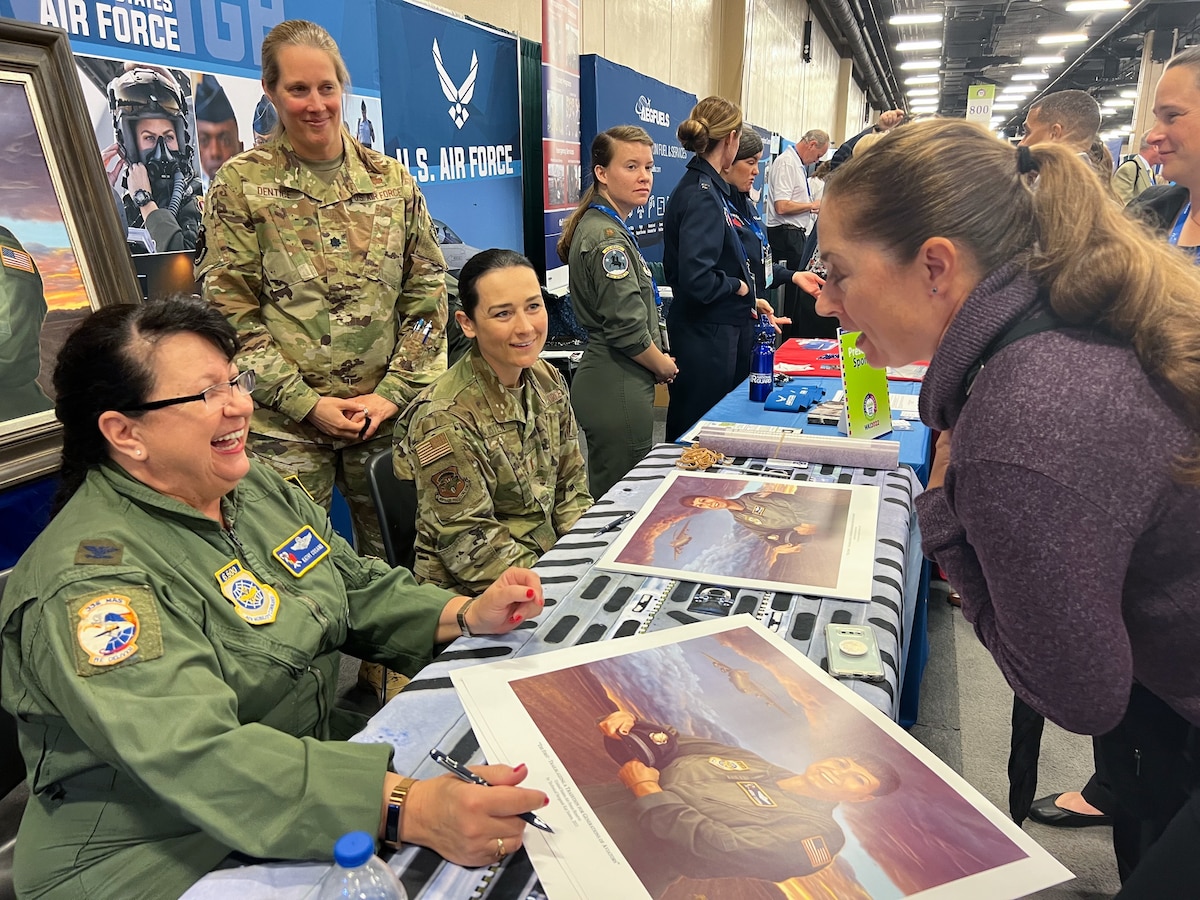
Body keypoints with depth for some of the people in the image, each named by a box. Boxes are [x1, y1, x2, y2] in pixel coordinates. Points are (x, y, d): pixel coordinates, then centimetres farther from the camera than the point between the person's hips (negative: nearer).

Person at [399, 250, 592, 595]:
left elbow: (570, 487, 8)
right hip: (472, 594, -7)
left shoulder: (548, 380, 0)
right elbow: (472, 548, -18)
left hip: (550, 555, 7)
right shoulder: (444, 420, -21)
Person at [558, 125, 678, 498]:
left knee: (609, 498, 19)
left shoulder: (604, 226, 13)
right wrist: (664, 366, -4)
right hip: (618, 388, -10)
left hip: (608, 380, 10)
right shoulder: (608, 238, -18)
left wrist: (657, 362, 13)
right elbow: (628, 330, -22)